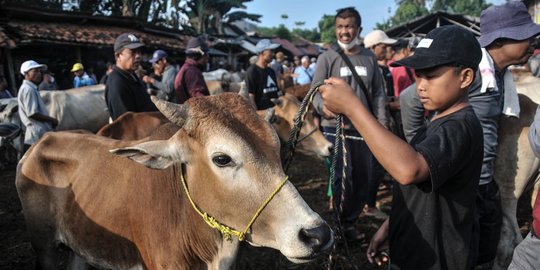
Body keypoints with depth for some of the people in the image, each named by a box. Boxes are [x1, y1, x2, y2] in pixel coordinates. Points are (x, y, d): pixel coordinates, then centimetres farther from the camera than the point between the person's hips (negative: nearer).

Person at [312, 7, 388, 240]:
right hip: (336, 129, -5)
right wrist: (323, 107, -29)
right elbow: (316, 91, -8)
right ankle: (342, 223, 15)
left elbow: (378, 94, 12)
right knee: (343, 177, -8)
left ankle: (350, 221, 31)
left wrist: (382, 124, 4)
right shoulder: (327, 58, -3)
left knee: (363, 178, 12)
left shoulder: (369, 58, 9)